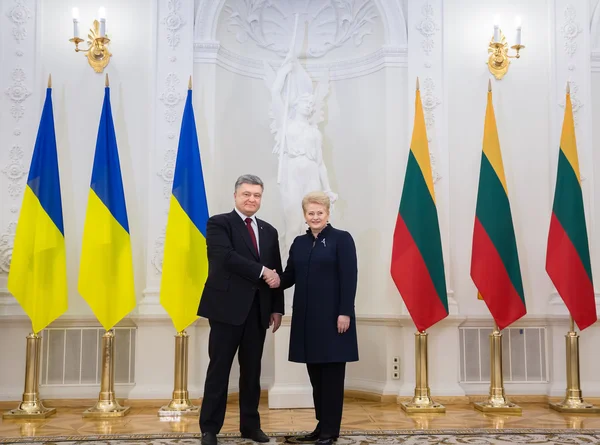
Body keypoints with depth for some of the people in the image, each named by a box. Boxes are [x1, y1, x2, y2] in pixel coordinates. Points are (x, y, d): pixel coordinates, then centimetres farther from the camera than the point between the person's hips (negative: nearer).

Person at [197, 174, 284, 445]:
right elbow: (226, 257, -19)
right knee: (219, 369, 2)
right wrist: (262, 271, -18)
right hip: (228, 307, -5)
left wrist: (277, 308, 7)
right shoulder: (219, 223, -2)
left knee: (252, 371, 11)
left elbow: (276, 273, 13)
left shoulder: (269, 231, 15)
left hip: (258, 310, 5)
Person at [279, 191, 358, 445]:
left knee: (332, 375, 1)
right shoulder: (299, 243, 13)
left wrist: (345, 312, -16)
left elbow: (349, 279, -10)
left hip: (332, 317, -5)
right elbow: (290, 277, 11)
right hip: (307, 318, 6)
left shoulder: (341, 239, -4)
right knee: (315, 375, 11)